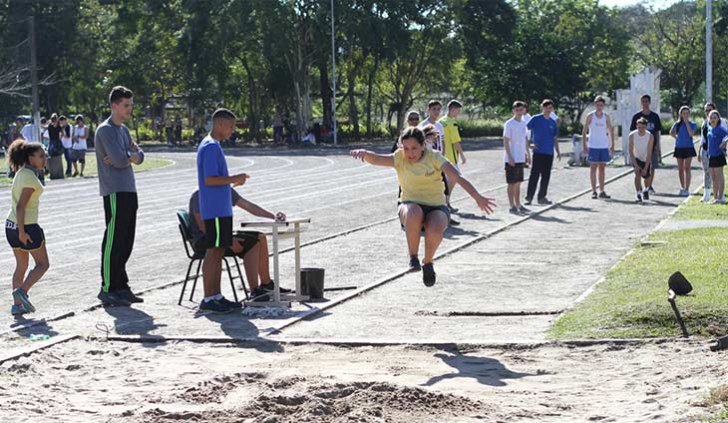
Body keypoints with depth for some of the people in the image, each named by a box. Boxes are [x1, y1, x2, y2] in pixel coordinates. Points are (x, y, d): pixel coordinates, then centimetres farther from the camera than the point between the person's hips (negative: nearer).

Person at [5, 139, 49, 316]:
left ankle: (17, 305, 14)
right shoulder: (31, 177, -18)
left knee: (21, 265, 14)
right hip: (27, 226, -9)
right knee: (42, 264, 4)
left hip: (11, 224, 9)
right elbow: (21, 206, -22)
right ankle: (22, 291, -10)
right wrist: (22, 231, -21)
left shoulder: (21, 173, 9)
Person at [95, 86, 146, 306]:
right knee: (114, 241, -7)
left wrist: (127, 156, -10)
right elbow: (119, 159, -19)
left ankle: (121, 286, 17)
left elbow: (139, 156, 10)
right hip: (115, 192, -9)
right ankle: (107, 289, -3)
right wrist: (131, 154, 1)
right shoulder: (106, 130, -10)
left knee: (126, 242, 11)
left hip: (128, 191, 9)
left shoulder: (123, 129, 18)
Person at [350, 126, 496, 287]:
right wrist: (364, 153, -38)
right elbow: (375, 159, -14)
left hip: (436, 207, 0)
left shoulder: (434, 157, -6)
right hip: (410, 205, 0)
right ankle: (413, 258, -18)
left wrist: (477, 197, -29)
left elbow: (458, 177, -16)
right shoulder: (399, 158, -1)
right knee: (414, 213, -39)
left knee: (435, 231, -34)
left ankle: (428, 263, 0)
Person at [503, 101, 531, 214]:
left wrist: (528, 154, 16)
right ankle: (512, 206, 2)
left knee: (518, 183, 12)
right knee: (512, 183, -2)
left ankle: (518, 205, 18)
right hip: (511, 159, -7)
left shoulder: (524, 124, 11)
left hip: (521, 158, 7)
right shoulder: (509, 124, -10)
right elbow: (505, 142, -13)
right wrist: (510, 157, -18)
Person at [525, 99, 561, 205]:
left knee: (546, 176, 8)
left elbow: (554, 139, 18)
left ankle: (542, 197, 16)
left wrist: (558, 152, 12)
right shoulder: (536, 119, -3)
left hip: (549, 153, 5)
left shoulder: (552, 122, 13)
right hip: (538, 152, -5)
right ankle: (529, 197, -3)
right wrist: (529, 144, -10)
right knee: (534, 175, -7)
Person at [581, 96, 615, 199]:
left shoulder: (606, 117, 6)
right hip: (593, 146, -3)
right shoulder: (590, 116, -2)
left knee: (602, 168, 6)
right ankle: (594, 191, 0)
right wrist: (584, 146, -8)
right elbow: (584, 131, -1)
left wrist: (612, 146, 6)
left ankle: (602, 191, 10)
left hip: (604, 146, 3)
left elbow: (611, 131, 12)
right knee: (593, 168, -2)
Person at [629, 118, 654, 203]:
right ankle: (638, 194, -24)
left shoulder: (650, 136, -25)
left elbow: (649, 153, -25)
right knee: (637, 173, -24)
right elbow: (631, 151, -17)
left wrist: (645, 168, -28)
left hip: (646, 159, 1)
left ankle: (646, 190, 42)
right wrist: (635, 165, -25)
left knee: (646, 176, 9)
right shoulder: (632, 135, -23)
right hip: (636, 158, -1)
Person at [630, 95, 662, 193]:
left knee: (652, 167, 5)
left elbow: (657, 132, 7)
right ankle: (646, 187, 1)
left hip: (653, 146, 2)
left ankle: (650, 186, 18)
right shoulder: (637, 116, 1)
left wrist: (657, 145, -2)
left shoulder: (655, 116, 5)